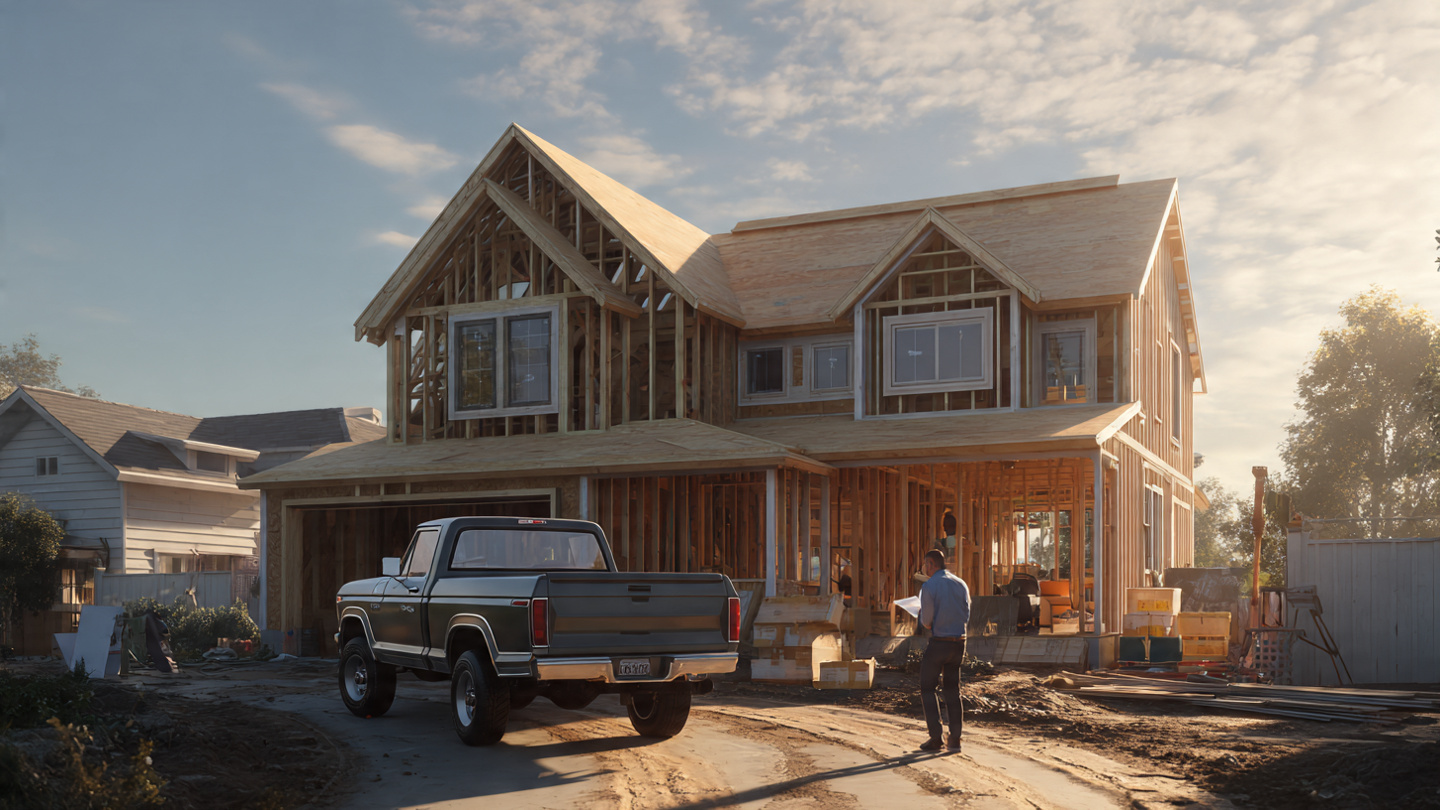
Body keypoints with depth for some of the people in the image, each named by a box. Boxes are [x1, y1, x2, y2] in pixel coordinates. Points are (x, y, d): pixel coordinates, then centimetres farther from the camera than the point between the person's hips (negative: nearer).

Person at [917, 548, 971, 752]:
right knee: (952, 690, 14)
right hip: (959, 642, 6)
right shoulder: (961, 585, 6)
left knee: (928, 689, 7)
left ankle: (936, 737, 0)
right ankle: (955, 738, 10)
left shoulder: (929, 586, -12)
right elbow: (966, 617, 8)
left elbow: (926, 621, -12)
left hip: (938, 643, -6)